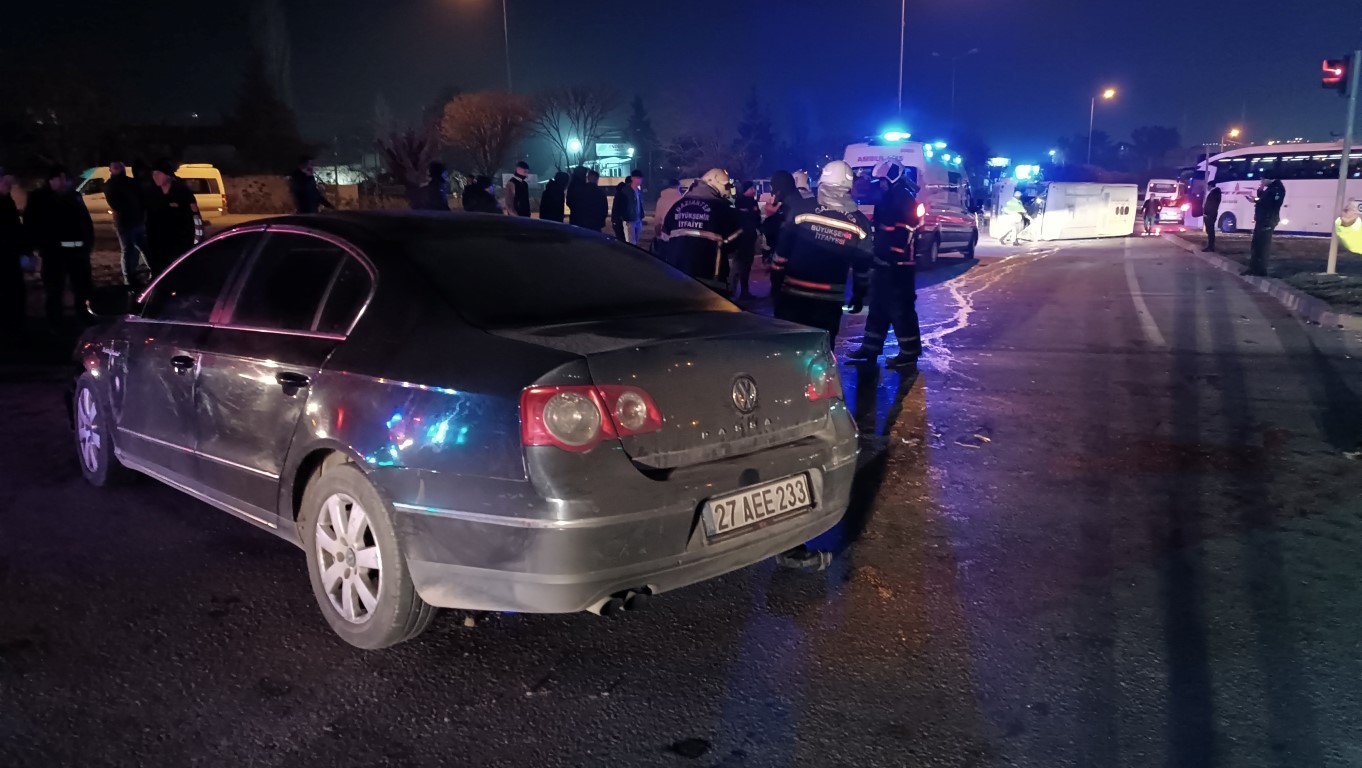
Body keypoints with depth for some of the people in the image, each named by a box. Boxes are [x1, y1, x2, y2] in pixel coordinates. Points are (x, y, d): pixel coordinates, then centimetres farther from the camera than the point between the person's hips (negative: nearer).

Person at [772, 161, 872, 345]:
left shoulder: (800, 209, -8)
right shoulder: (859, 223, -3)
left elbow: (782, 248, -4)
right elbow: (862, 264, 4)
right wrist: (859, 294, 17)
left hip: (793, 293, -1)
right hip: (829, 299, 1)